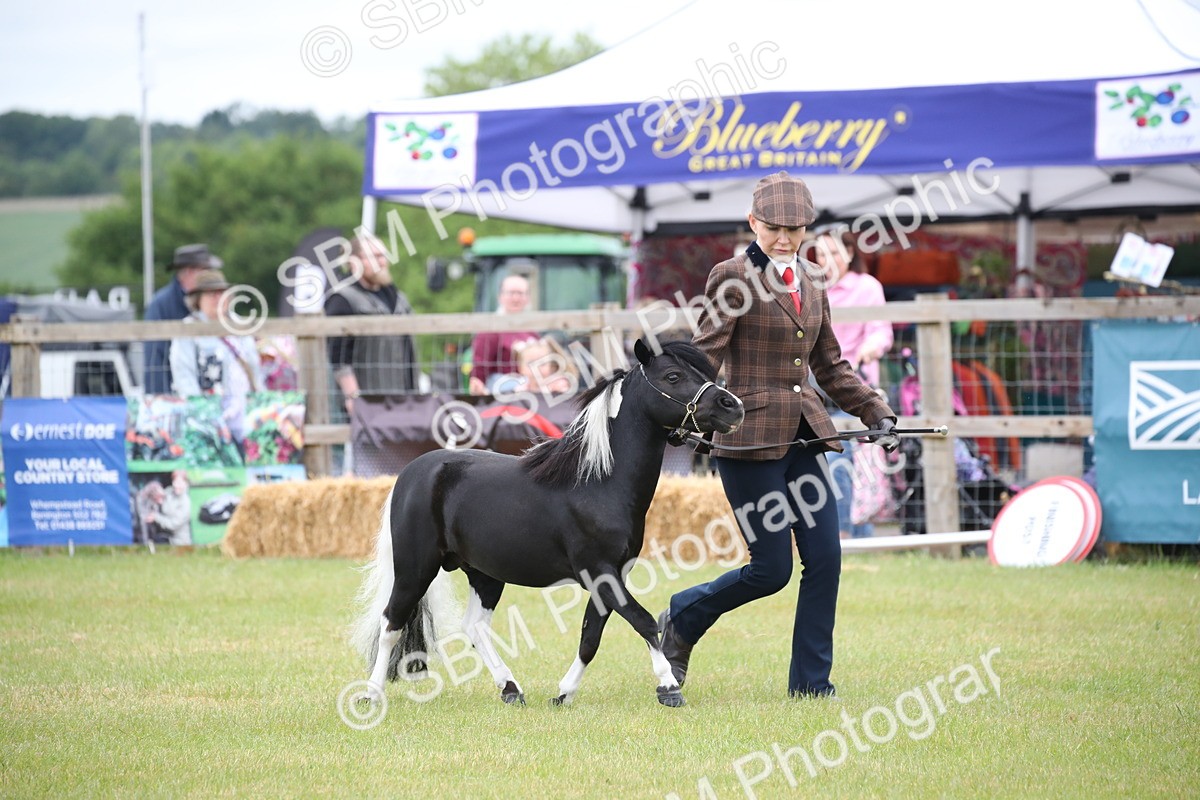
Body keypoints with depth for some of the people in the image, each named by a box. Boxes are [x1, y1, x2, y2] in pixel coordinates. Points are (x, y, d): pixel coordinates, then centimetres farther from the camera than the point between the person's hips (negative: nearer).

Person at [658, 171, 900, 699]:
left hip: (805, 437, 7)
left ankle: (811, 681, 7)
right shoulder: (733, 278, -5)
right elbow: (706, 354, -13)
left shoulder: (810, 288, 15)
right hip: (750, 436, -6)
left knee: (825, 559, -2)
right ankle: (682, 620, 19)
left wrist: (876, 414, 15)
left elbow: (831, 368, 23)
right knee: (772, 570, -5)